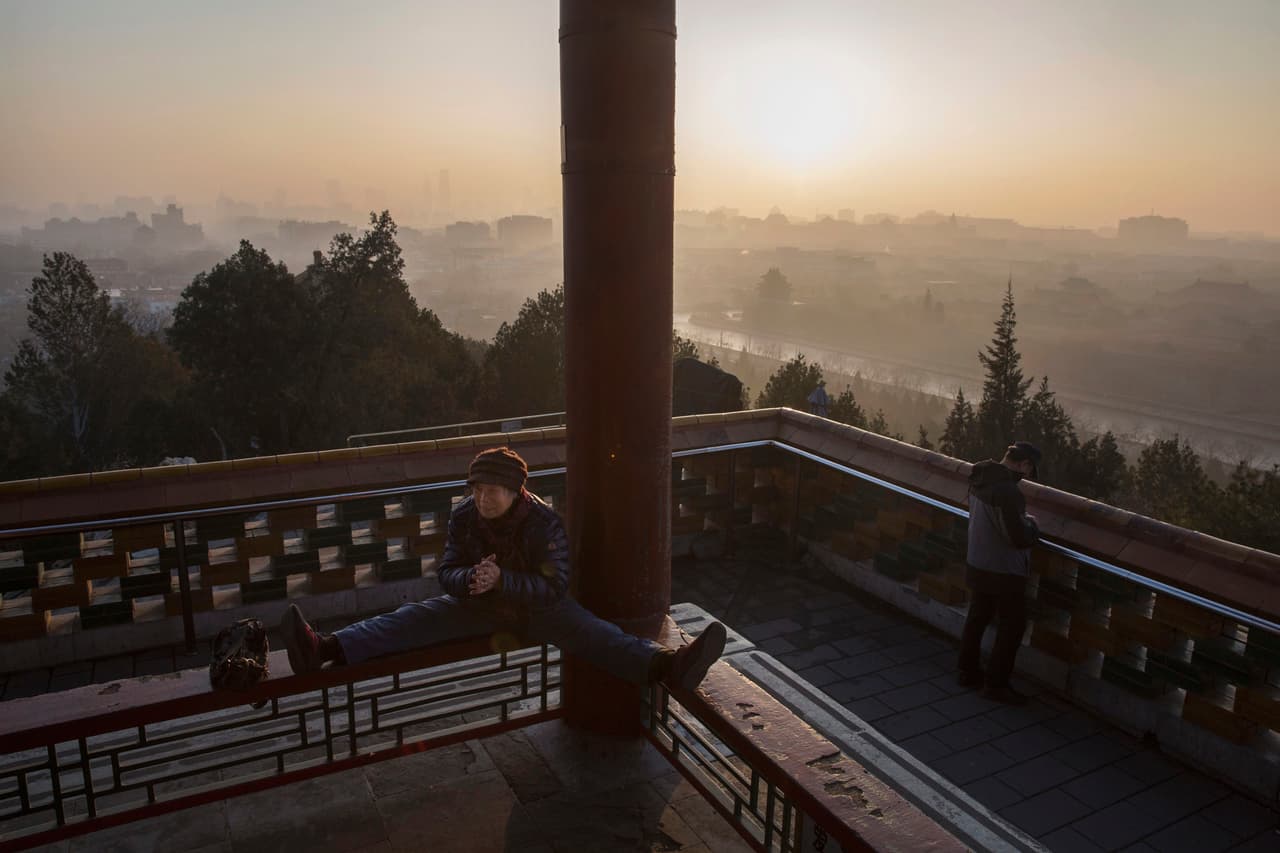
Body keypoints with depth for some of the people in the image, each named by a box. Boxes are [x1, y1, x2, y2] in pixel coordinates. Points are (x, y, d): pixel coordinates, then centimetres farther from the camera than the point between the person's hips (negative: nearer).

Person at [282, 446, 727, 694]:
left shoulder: (544, 522, -20)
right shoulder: (464, 516, -10)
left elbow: (555, 586, -23)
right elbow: (446, 571, -5)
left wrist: (503, 580, -36)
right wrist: (469, 578, -29)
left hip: (537, 605, -3)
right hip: (478, 603, 3)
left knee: (590, 631, -28)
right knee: (415, 617, -17)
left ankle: (666, 663, -49)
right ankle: (326, 647, -31)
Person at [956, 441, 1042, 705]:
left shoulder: (979, 480, 0)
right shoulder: (1008, 491, -28)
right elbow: (1020, 538, -26)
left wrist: (1022, 522, 8)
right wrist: (1031, 524, -5)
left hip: (977, 566, 8)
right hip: (1004, 573, -8)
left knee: (977, 619, 20)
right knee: (1011, 626, 9)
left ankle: (968, 671, 33)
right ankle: (995, 683, 17)